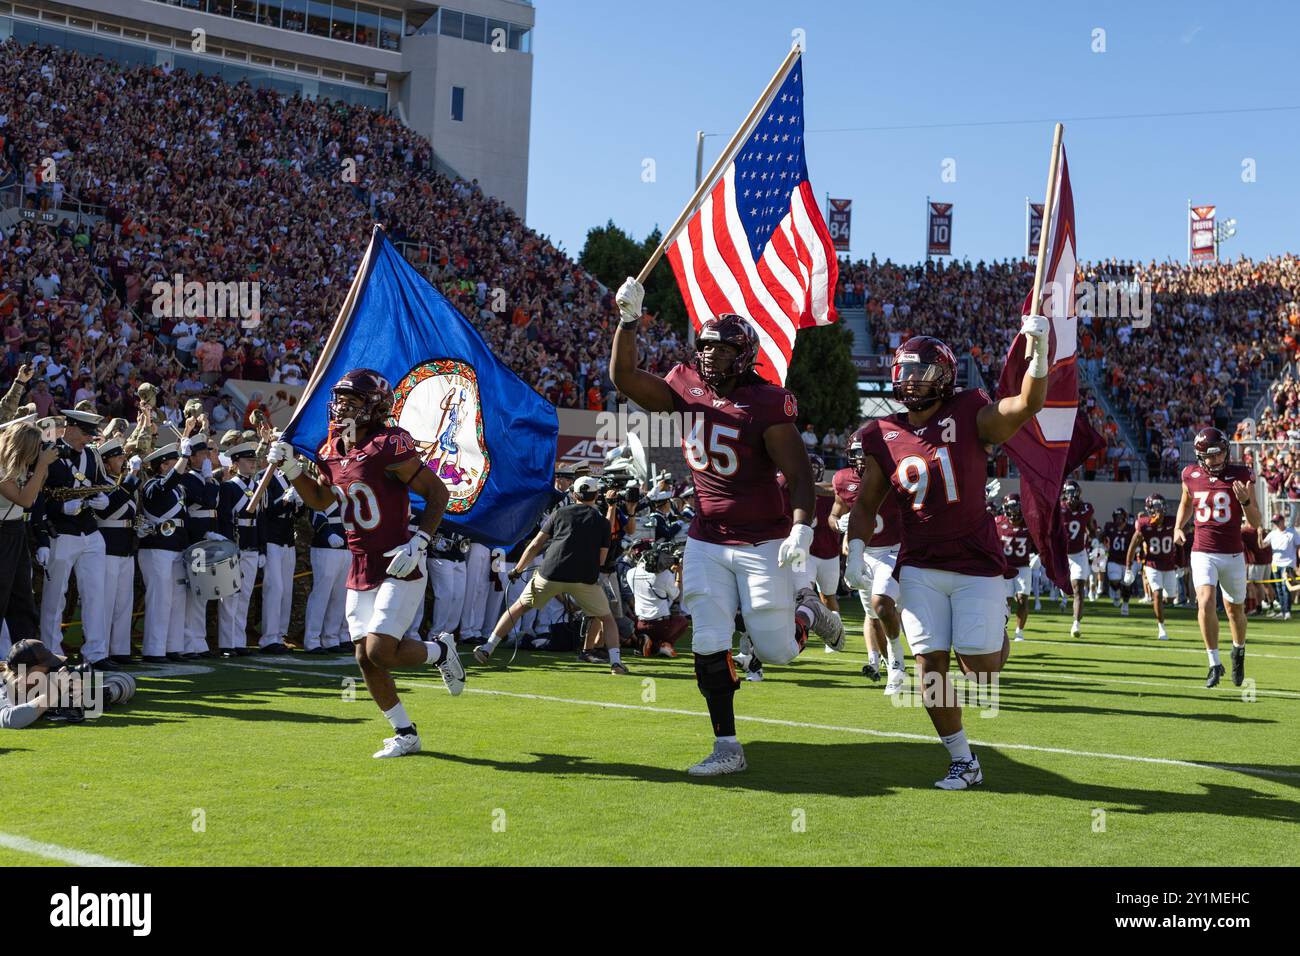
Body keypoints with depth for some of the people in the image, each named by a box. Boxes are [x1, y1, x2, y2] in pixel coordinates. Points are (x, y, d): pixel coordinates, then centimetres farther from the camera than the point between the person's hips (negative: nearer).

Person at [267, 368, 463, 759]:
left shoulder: (389, 445, -15)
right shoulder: (333, 450, 8)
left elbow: (438, 493, -12)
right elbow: (319, 500, 25)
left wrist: (419, 543, -20)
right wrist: (291, 469, 10)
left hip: (399, 569, -8)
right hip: (361, 570, 8)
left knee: (380, 651, -16)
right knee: (365, 659, 7)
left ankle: (440, 652, 15)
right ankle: (405, 734, 22)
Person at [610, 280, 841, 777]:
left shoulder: (766, 404, -14)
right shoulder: (686, 387, 2)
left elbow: (799, 473, -15)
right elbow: (624, 376, 0)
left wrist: (802, 527, -28)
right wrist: (629, 318, -10)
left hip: (762, 543, -4)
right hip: (706, 541, 4)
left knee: (775, 651, 1)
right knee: (709, 648, 0)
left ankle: (809, 614, 35)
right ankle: (727, 747, 12)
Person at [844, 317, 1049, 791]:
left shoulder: (970, 416, -5)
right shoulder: (883, 437, 3)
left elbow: (1027, 405, -21)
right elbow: (866, 503, 10)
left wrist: (1038, 351, -35)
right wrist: (856, 551, -3)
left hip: (976, 563, -2)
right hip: (919, 568, 3)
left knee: (979, 668, -5)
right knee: (931, 665, -4)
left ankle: (998, 632, 34)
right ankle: (963, 762, 14)